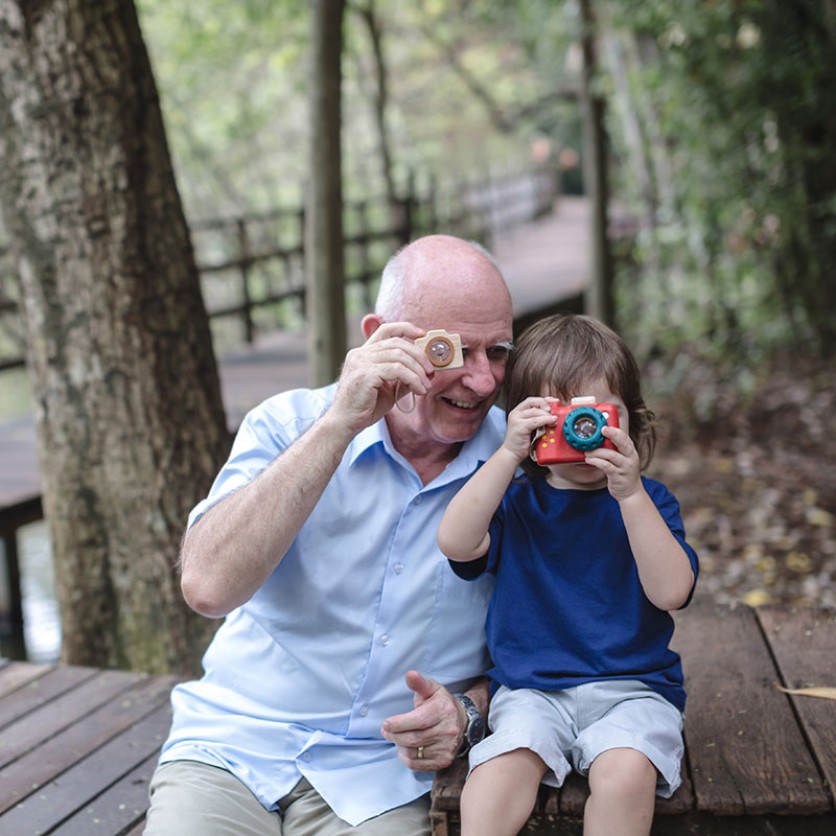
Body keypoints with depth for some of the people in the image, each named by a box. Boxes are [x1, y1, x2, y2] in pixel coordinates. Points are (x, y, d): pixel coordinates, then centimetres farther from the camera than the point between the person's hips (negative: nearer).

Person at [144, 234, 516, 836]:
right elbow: (209, 587, -21)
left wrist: (469, 710, -12)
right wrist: (339, 423, -24)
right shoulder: (288, 423, -4)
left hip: (383, 771, 1)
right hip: (233, 746, -1)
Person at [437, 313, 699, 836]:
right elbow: (456, 543, -14)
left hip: (632, 688, 0)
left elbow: (671, 592, -12)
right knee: (500, 772, -28)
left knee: (627, 774, -29)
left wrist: (630, 494, -21)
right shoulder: (516, 501, 6)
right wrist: (508, 456, -19)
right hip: (531, 689, 1)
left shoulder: (647, 501, 3)